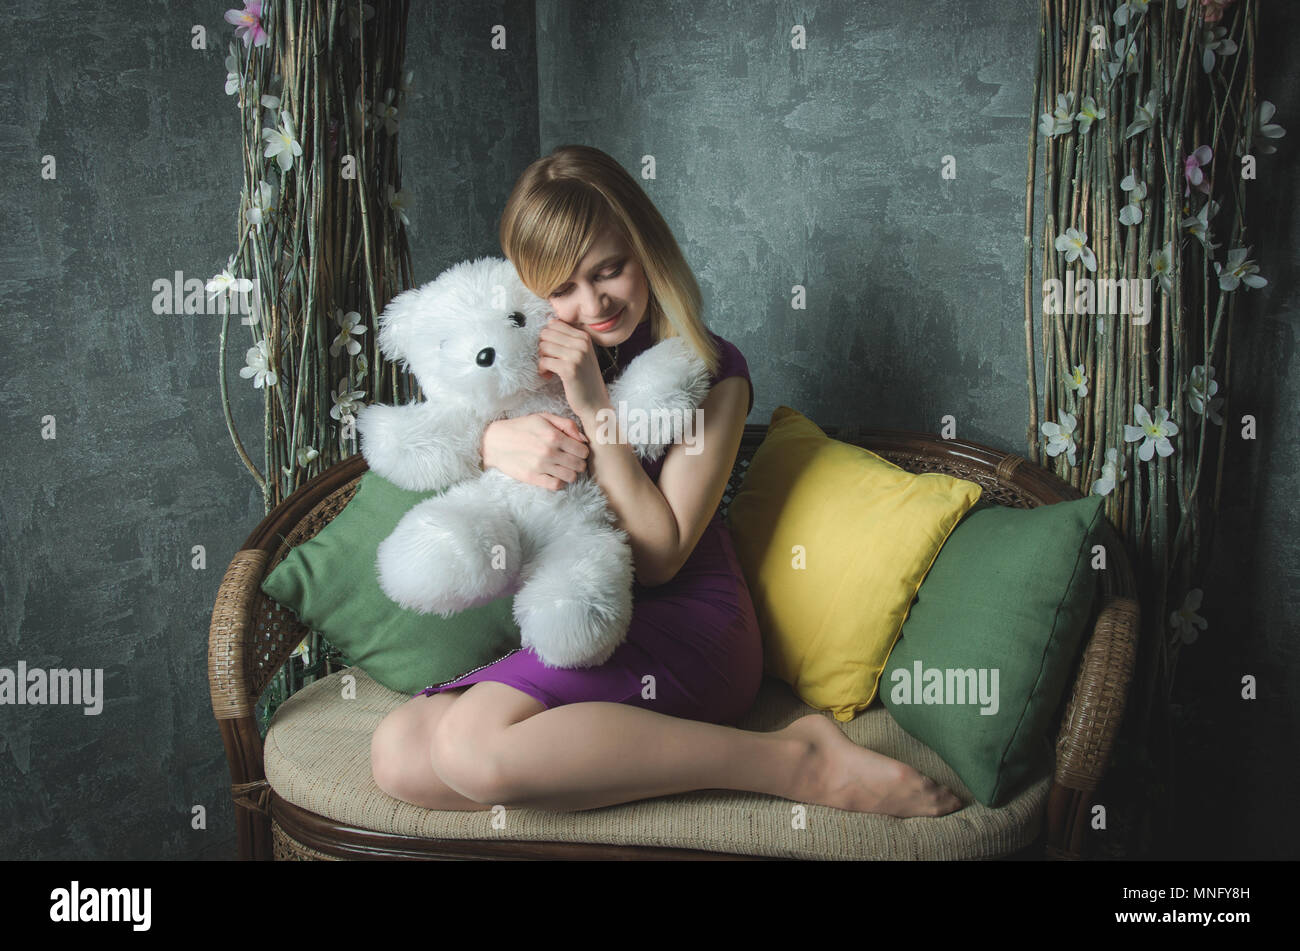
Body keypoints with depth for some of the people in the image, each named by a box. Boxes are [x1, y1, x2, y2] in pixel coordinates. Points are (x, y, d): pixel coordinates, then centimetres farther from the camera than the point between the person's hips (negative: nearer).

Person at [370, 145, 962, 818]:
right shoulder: (531, 357, 11)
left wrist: (594, 405, -16)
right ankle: (665, 753, -20)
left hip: (681, 622, -6)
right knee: (398, 756, -18)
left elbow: (658, 555, -9)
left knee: (473, 746, -32)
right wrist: (491, 440, -15)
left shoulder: (710, 371, -3)